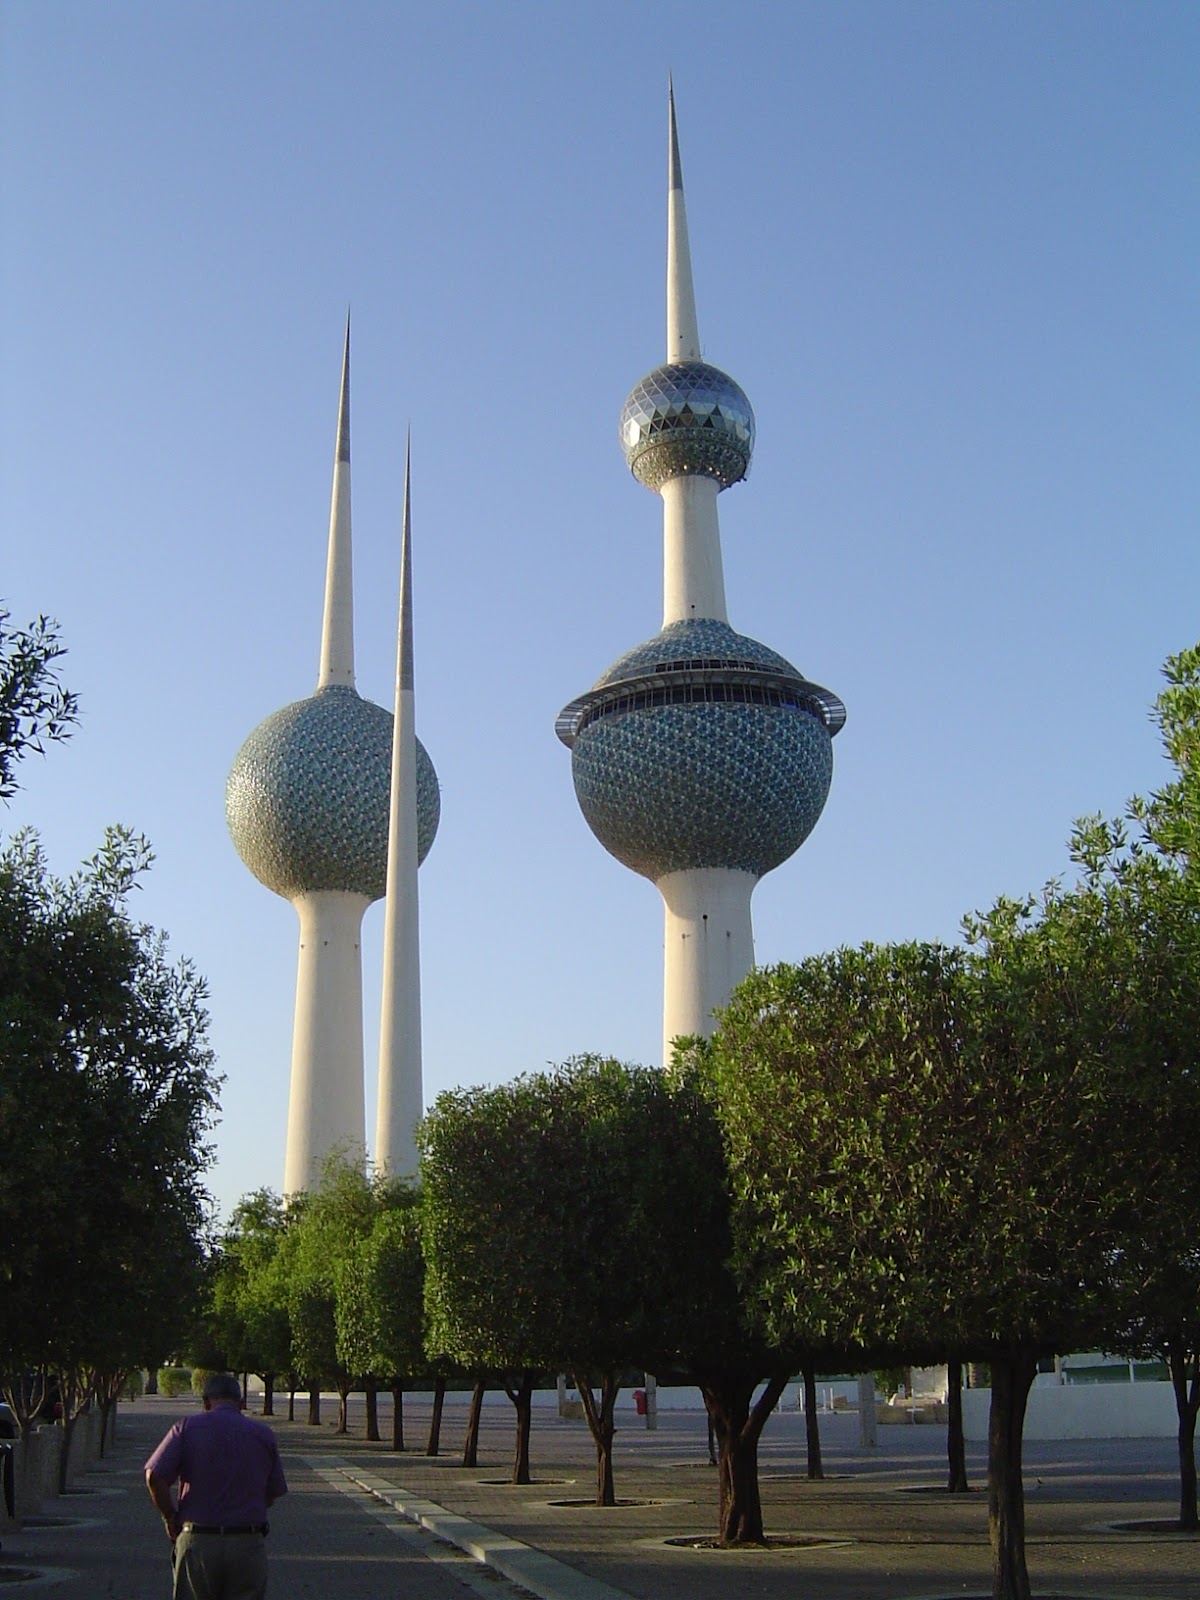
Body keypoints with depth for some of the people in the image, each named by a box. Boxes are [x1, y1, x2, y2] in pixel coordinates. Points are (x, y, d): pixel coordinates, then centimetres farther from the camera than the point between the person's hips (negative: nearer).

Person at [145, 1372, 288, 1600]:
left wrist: (170, 1518, 2)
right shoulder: (263, 1434, 5)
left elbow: (154, 1477, -10)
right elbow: (272, 1495, 8)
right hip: (248, 1546, 1)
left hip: (196, 1542, -1)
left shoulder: (187, 1428, 1)